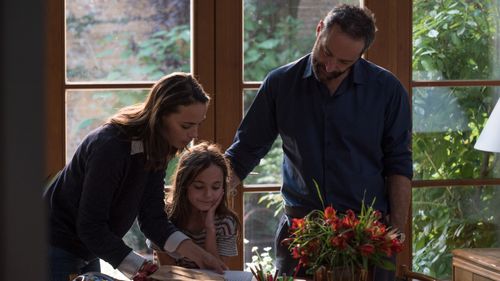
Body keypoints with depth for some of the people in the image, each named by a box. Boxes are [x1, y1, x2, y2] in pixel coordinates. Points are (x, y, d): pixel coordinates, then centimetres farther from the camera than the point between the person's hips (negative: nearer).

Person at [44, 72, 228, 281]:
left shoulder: (156, 150, -3)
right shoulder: (110, 146, -29)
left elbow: (152, 217, -5)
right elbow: (91, 227, -28)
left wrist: (193, 251, -19)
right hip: (55, 246, -8)